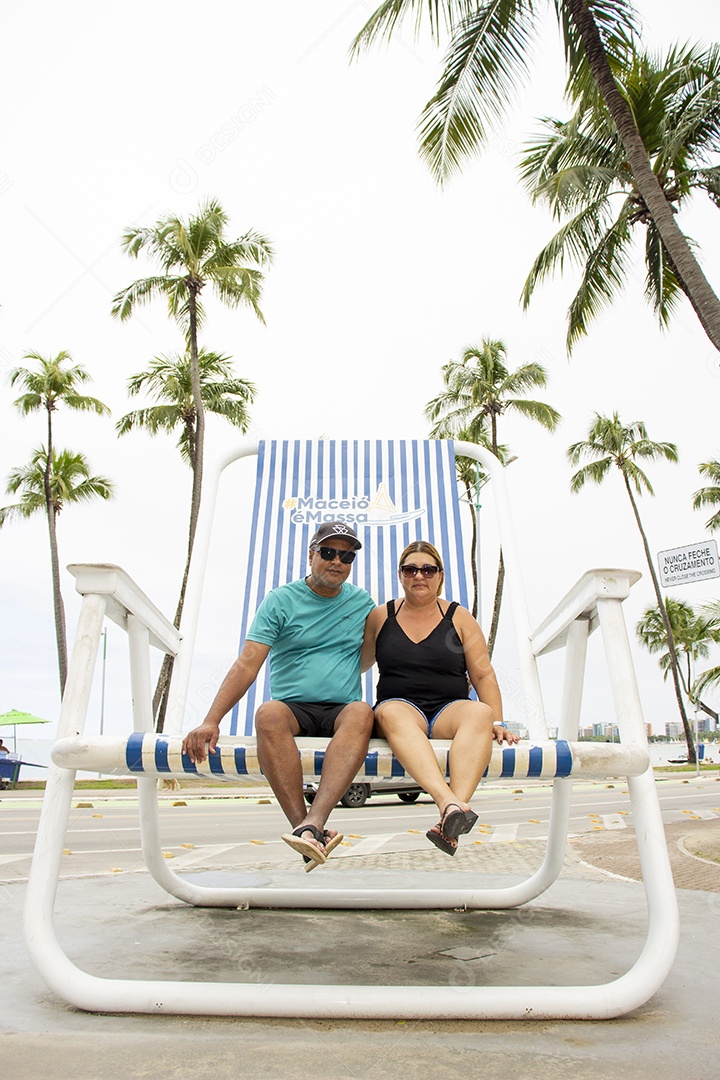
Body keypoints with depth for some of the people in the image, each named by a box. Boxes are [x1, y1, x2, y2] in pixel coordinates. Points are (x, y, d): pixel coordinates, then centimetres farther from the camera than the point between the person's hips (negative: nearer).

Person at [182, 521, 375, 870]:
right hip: (292, 708, -1)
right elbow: (247, 665, -5)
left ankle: (312, 823, -44)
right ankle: (314, 837, -33)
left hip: (341, 711, 1)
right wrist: (211, 720, -17)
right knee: (268, 713, -35)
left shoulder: (362, 602, 12)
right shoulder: (280, 601, 3)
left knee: (361, 712, -34)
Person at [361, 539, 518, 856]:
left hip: (450, 710, 1)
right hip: (399, 706, 0)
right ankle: (450, 804, -54)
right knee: (390, 713, -37)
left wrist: (497, 722, -4)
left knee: (480, 713, -33)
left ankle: (454, 812, -49)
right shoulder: (380, 616, 13)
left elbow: (483, 675, 9)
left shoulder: (458, 617, 12)